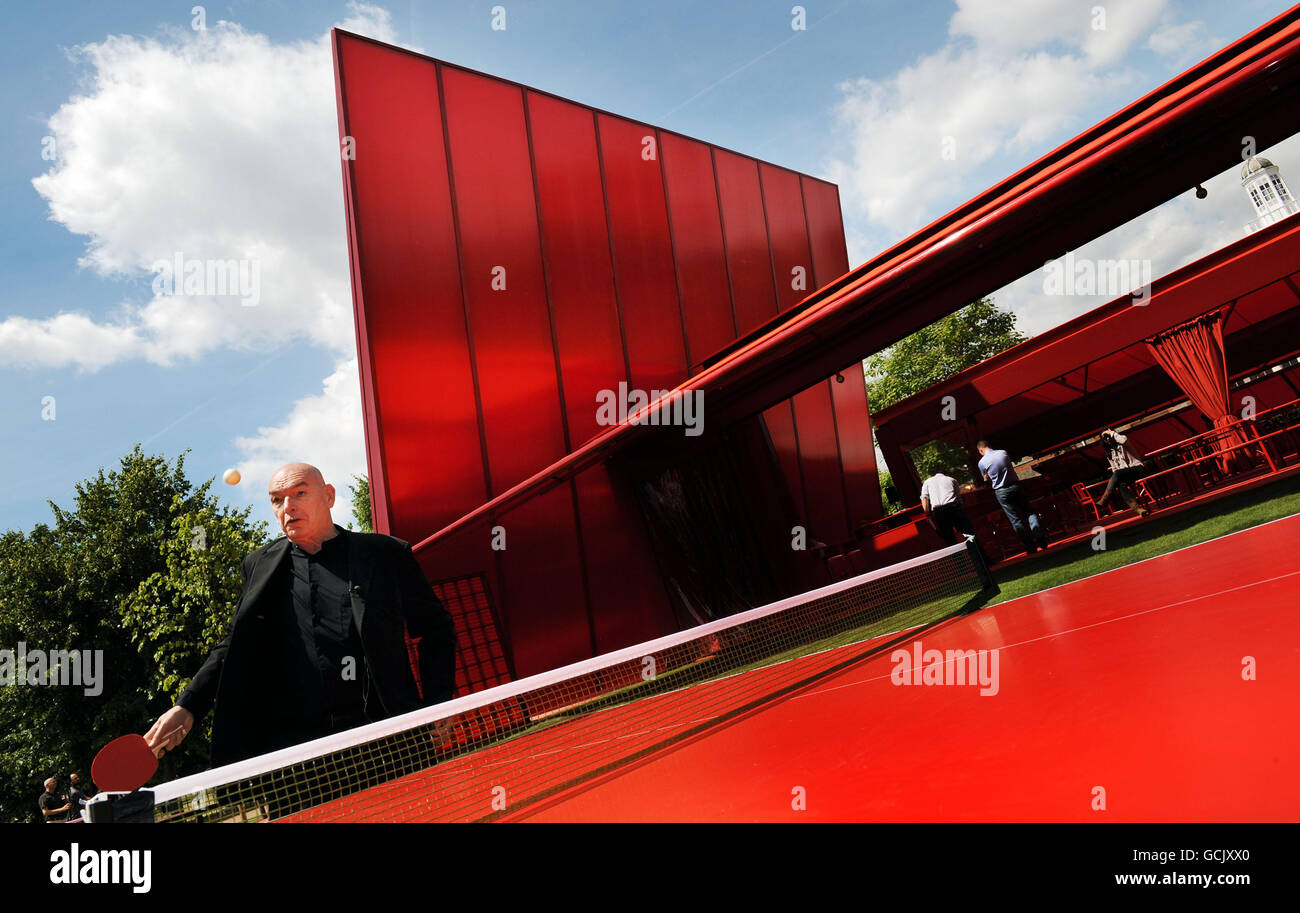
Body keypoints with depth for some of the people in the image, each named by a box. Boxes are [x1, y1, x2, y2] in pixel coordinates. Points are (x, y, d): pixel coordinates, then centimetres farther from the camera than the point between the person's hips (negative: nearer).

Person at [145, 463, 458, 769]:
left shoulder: (385, 554, 7)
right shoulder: (259, 565, 16)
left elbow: (436, 627, 11)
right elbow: (234, 647, 22)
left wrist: (435, 710, 1)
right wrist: (187, 708, 8)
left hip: (376, 734, -2)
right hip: (287, 744, 2)